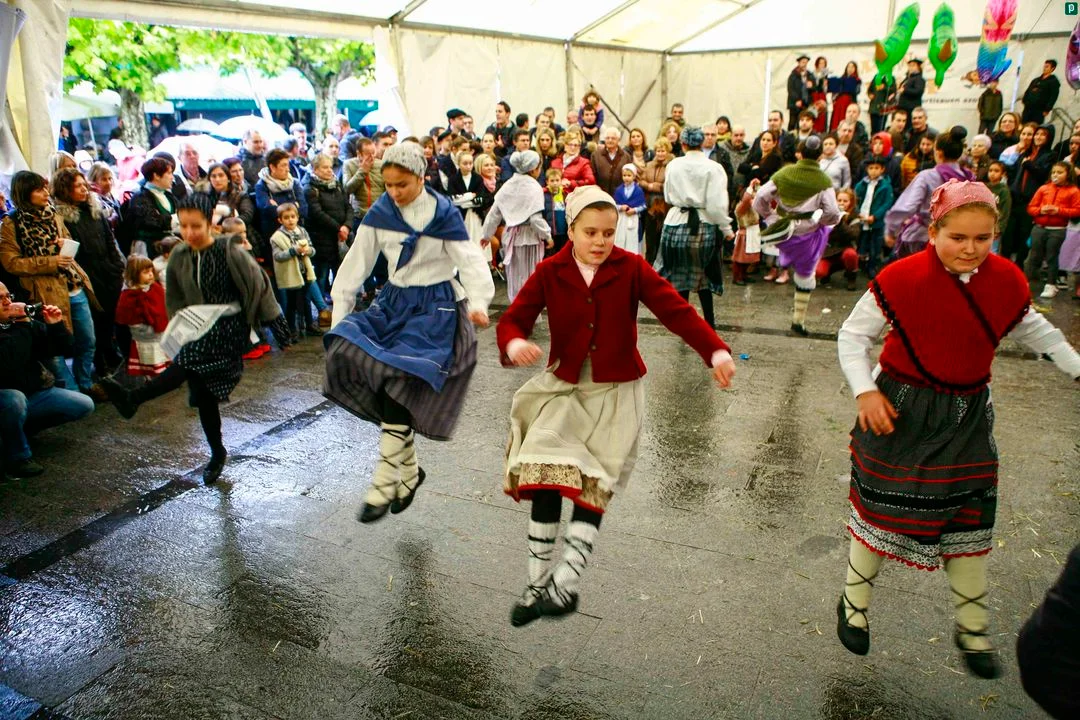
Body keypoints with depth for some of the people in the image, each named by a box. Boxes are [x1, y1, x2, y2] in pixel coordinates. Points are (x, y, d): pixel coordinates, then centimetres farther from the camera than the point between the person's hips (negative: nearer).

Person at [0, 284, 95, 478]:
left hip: (34, 393, 6)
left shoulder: (25, 322, -3)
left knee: (84, 405, 0)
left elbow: (64, 349, 2)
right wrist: (21, 325, -32)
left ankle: (23, 428, 13)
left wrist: (56, 326, -16)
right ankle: (17, 457, -15)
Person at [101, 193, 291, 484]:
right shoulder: (179, 258, 5)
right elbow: (175, 300, 17)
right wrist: (181, 328, 6)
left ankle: (133, 399, -31)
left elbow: (258, 285, -7)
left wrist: (275, 322, -6)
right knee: (204, 394, 5)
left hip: (230, 326, -5)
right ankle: (217, 454, 19)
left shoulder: (230, 252, -11)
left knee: (189, 360, -31)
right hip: (199, 331, 5)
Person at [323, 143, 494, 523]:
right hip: (394, 303, 6)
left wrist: (478, 303, -33)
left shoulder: (443, 214, -7)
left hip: (436, 307, -5)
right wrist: (340, 316, 4)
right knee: (347, 348, -14)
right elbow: (356, 264, 8)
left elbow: (470, 260, -14)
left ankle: (385, 483, -9)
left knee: (400, 378, -21)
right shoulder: (379, 213, 4)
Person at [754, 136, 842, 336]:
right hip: (808, 236, -1)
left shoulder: (784, 174, -7)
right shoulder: (824, 181, -12)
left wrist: (771, 216, 7)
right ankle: (799, 320, 21)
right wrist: (819, 219, 5)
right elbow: (833, 214, -16)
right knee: (805, 275, 14)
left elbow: (760, 198, -8)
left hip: (782, 230, 1)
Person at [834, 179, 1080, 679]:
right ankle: (854, 604, 30)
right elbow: (852, 336, -9)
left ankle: (973, 629, 34)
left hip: (968, 416, 4)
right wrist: (865, 390, -20)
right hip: (899, 413, -4)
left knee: (968, 520, 14)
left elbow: (1030, 328, 18)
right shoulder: (901, 279, -18)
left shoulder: (1007, 281, -3)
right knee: (881, 509, 6)